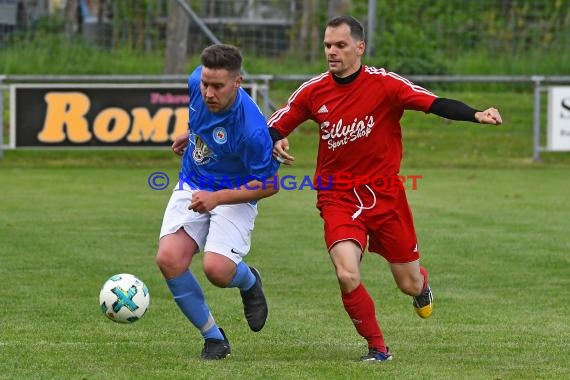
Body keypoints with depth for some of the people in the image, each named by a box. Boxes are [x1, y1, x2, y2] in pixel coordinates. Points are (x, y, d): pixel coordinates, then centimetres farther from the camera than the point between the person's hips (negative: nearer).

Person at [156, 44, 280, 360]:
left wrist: (216, 198, -27)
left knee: (217, 269, -26)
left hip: (235, 197, -5)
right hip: (192, 188, 5)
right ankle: (213, 337, 3)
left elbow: (269, 185, -20)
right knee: (169, 259, -17)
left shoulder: (252, 129, -31)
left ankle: (248, 281, 16)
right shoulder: (197, 82, -14)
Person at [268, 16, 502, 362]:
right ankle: (377, 347, 3)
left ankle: (422, 282, 49)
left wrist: (476, 115, -36)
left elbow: (437, 104, -19)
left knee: (410, 284, 7)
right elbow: (275, 127, 8)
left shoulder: (385, 84, -11)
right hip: (338, 197, 1)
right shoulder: (313, 91, -3)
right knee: (347, 276, -21)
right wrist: (276, 144, -16)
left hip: (385, 193, -1)